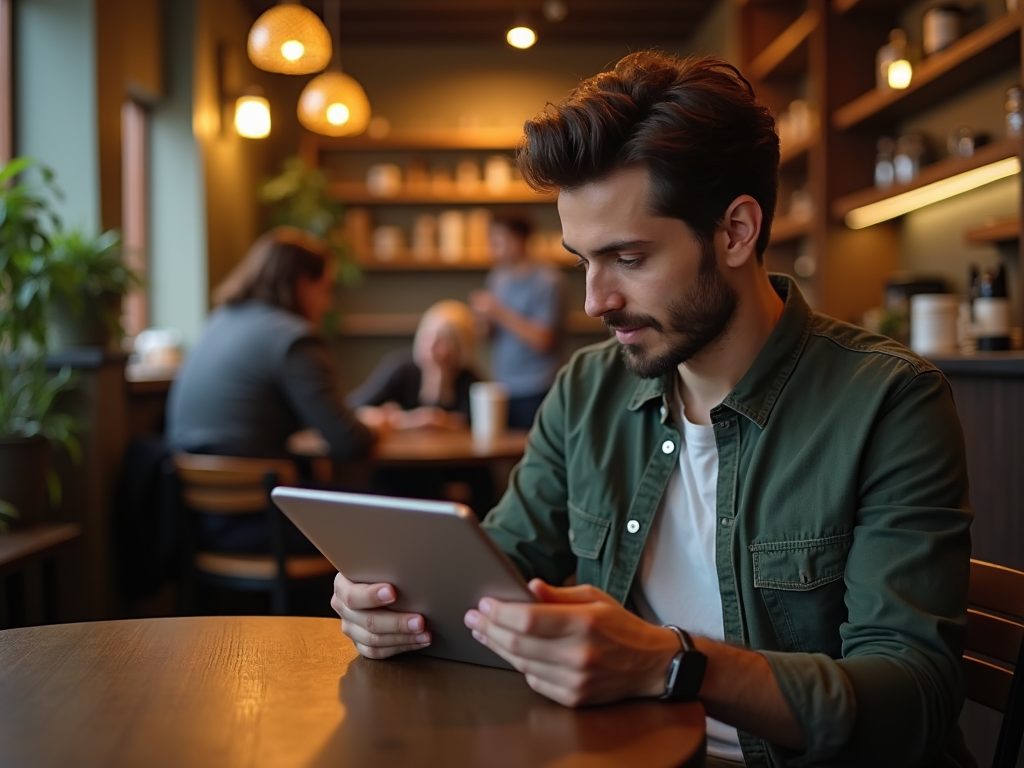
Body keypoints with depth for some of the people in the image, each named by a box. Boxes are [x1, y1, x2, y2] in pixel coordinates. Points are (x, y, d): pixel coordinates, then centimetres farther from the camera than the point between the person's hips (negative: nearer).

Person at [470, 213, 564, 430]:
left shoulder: (546, 280, -9)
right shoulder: (498, 276, 10)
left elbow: (542, 340, -12)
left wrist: (499, 313, -16)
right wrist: (486, 320, -6)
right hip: (502, 387, 6)